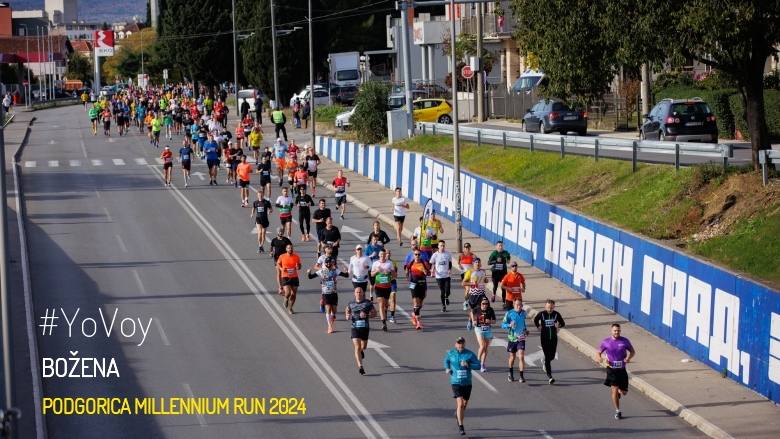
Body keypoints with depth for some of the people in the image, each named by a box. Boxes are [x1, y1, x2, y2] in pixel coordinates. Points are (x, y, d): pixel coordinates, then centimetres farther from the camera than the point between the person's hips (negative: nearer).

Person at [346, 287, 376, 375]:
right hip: (355, 327, -1)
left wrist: (366, 315, -19)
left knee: (363, 346, 19)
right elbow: (347, 310, 20)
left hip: (365, 327, 1)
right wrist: (347, 315, -2)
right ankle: (360, 366, -17)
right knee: (357, 347, -13)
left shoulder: (367, 303, -5)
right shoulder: (351, 303, 1)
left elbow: (374, 313, -1)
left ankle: (361, 351, 58)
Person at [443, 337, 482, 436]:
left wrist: (468, 365, -23)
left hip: (467, 383, 2)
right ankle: (460, 427, -12)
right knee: (460, 404, -16)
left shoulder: (470, 354, -6)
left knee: (464, 404, 17)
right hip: (456, 382, -2)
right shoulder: (451, 354, -1)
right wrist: (447, 368, 2)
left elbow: (478, 365, -8)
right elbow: (446, 360, 21)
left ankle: (458, 412, 52)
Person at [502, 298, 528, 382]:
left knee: (521, 356, -12)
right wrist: (510, 325, -28)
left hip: (521, 338, 1)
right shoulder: (509, 313, -10)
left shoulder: (523, 312, 3)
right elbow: (503, 324, -10)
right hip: (512, 338, -1)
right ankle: (511, 374, 36)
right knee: (512, 357, 13)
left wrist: (525, 330, 11)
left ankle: (521, 376, -9)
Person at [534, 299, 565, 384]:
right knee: (548, 357, -8)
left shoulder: (556, 314, -8)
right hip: (545, 339, -3)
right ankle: (549, 376, -5)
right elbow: (535, 319, 11)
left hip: (554, 338, 3)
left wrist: (559, 325, -19)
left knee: (552, 356, 13)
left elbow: (563, 323, 2)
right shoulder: (541, 314, -11)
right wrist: (538, 326, -3)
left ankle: (545, 361, 50)